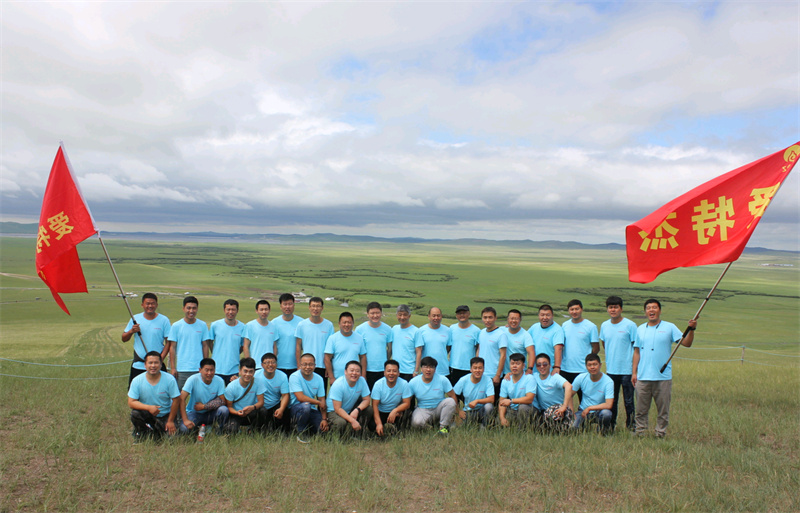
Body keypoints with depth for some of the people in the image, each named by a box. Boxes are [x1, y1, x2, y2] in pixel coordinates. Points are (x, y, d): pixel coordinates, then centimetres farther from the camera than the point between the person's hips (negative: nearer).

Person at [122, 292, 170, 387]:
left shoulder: (164, 320, -1)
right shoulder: (135, 319, 5)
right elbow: (124, 339, 8)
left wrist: (161, 358, -15)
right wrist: (131, 331, -13)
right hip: (138, 366, 2)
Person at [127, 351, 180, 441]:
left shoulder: (169, 379, -16)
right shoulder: (137, 381, -12)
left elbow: (175, 401, -11)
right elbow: (131, 403, -15)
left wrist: (171, 421, -10)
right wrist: (149, 407, -31)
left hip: (165, 415, 0)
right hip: (147, 413, 1)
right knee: (135, 413, -29)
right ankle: (139, 434, 2)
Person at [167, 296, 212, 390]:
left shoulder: (203, 325, 5)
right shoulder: (176, 326, 1)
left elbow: (205, 346, 8)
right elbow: (172, 347, 2)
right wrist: (172, 368, -2)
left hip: (199, 369, 1)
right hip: (181, 370, -1)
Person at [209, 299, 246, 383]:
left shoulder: (242, 327, -1)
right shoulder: (215, 325, -1)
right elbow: (210, 342, 11)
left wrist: (234, 355, 3)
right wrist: (215, 354, 6)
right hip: (217, 369, 0)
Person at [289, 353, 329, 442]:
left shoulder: (319, 379, 2)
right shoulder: (294, 377, -14)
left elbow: (322, 400, 0)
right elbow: (300, 397, -22)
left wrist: (324, 419, -11)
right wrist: (318, 402, -13)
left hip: (312, 410, 5)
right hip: (296, 407, -5)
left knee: (324, 429, -16)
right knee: (306, 405, -37)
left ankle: (307, 428, 20)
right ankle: (301, 432, -10)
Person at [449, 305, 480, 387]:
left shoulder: (476, 330, -3)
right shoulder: (452, 328, 6)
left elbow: (478, 349, -1)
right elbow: (448, 347, 11)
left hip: (469, 368, -3)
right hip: (453, 368, 3)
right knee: (453, 392, 11)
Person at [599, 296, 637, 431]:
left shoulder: (630, 325, -7)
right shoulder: (604, 326, 7)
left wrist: (635, 370, -8)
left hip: (627, 370, -4)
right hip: (610, 370, 4)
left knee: (628, 401, 3)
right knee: (611, 401, 12)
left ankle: (630, 426, 16)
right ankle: (611, 426, 23)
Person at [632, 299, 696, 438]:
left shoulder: (669, 327, 3)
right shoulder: (640, 329, 11)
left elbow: (686, 343, -4)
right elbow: (637, 352, 12)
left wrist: (691, 329, -20)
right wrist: (634, 372, 6)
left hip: (663, 377, -2)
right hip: (643, 377, 2)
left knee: (663, 410, 6)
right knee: (641, 410, 8)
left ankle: (660, 434, 18)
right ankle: (640, 432, 18)